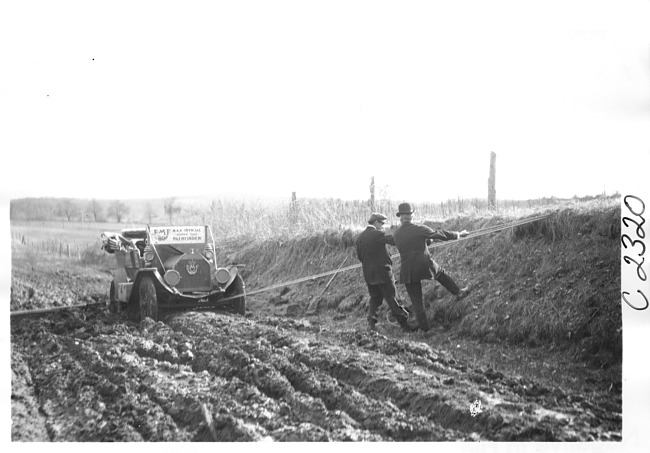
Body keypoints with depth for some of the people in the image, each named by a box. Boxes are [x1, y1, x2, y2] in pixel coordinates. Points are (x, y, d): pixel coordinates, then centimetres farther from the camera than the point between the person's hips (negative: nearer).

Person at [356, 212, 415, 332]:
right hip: (382, 272, -6)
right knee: (391, 298, -1)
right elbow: (394, 240, -22)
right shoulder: (378, 234, -14)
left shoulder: (360, 238, 6)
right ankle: (405, 324, 3)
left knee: (375, 298, 18)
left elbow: (359, 256, 10)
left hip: (368, 274, 6)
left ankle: (371, 321, 3)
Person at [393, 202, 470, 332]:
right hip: (425, 266, -2)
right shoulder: (419, 229, -11)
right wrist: (458, 234, 15)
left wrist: (429, 240, 32)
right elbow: (439, 234, 0)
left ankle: (424, 327, 16)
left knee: (416, 300, 11)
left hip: (408, 272, 2)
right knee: (441, 273, 29)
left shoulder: (396, 235, 0)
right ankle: (458, 292, 41)